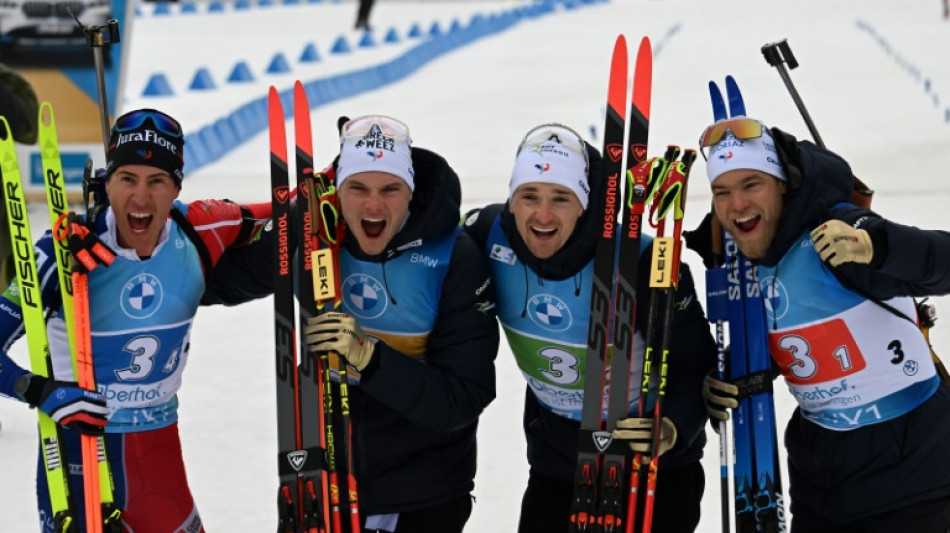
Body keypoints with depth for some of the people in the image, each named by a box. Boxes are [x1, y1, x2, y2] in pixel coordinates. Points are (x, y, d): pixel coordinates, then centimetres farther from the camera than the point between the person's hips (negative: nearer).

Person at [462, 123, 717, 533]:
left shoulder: (642, 263, -28)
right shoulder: (491, 235, -17)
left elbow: (697, 366, -22)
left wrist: (671, 429, -39)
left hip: (655, 466, -3)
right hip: (555, 458, 4)